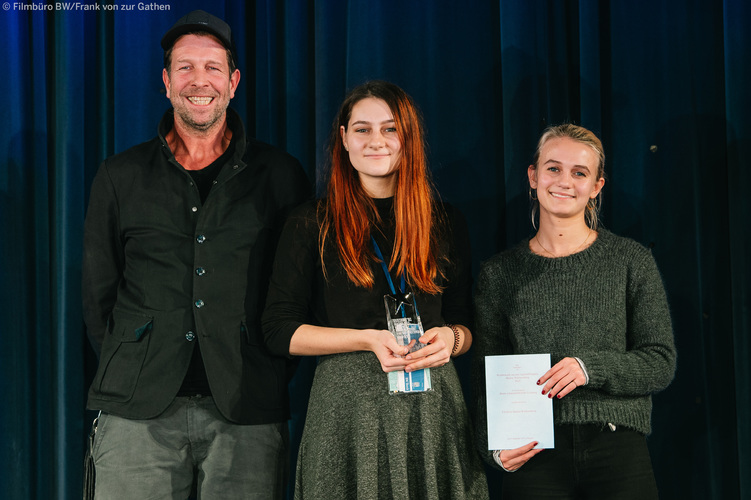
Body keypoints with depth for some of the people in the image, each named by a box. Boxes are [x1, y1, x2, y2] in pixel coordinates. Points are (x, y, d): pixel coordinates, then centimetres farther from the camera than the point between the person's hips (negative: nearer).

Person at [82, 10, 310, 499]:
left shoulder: (280, 175, 7)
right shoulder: (121, 177, 10)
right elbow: (98, 291, 15)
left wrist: (272, 374, 3)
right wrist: (130, 372, 8)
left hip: (248, 412, -1)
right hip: (140, 410, 1)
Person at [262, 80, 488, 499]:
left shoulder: (447, 223, 11)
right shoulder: (312, 224, 3)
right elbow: (280, 331, -1)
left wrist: (450, 337, -8)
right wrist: (368, 339, -12)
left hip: (434, 400, 2)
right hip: (347, 404, -2)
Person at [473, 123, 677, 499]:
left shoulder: (631, 260, 4)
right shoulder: (499, 273, 8)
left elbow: (661, 364, 2)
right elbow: (486, 379, 9)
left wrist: (591, 366, -15)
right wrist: (494, 447, -8)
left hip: (617, 452, 0)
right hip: (534, 455, 1)